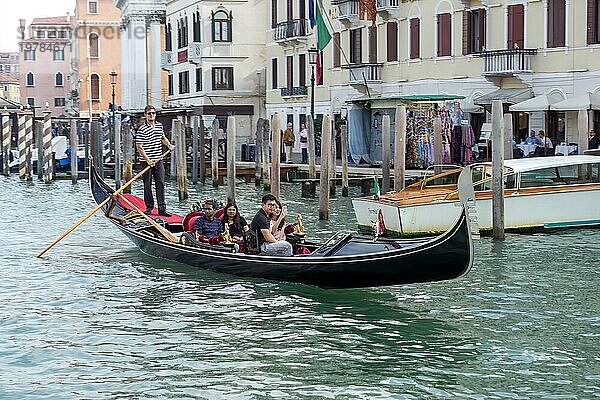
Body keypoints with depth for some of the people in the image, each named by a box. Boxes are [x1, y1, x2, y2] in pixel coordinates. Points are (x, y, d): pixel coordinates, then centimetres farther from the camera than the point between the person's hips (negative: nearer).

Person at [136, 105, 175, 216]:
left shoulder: (159, 126, 9)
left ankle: (162, 209, 2)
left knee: (160, 184, 1)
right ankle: (149, 207, 14)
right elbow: (139, 146, -12)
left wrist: (169, 145, 9)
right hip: (147, 162, -5)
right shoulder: (142, 129, -9)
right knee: (147, 185, 4)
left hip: (158, 161, 5)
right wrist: (148, 160, -16)